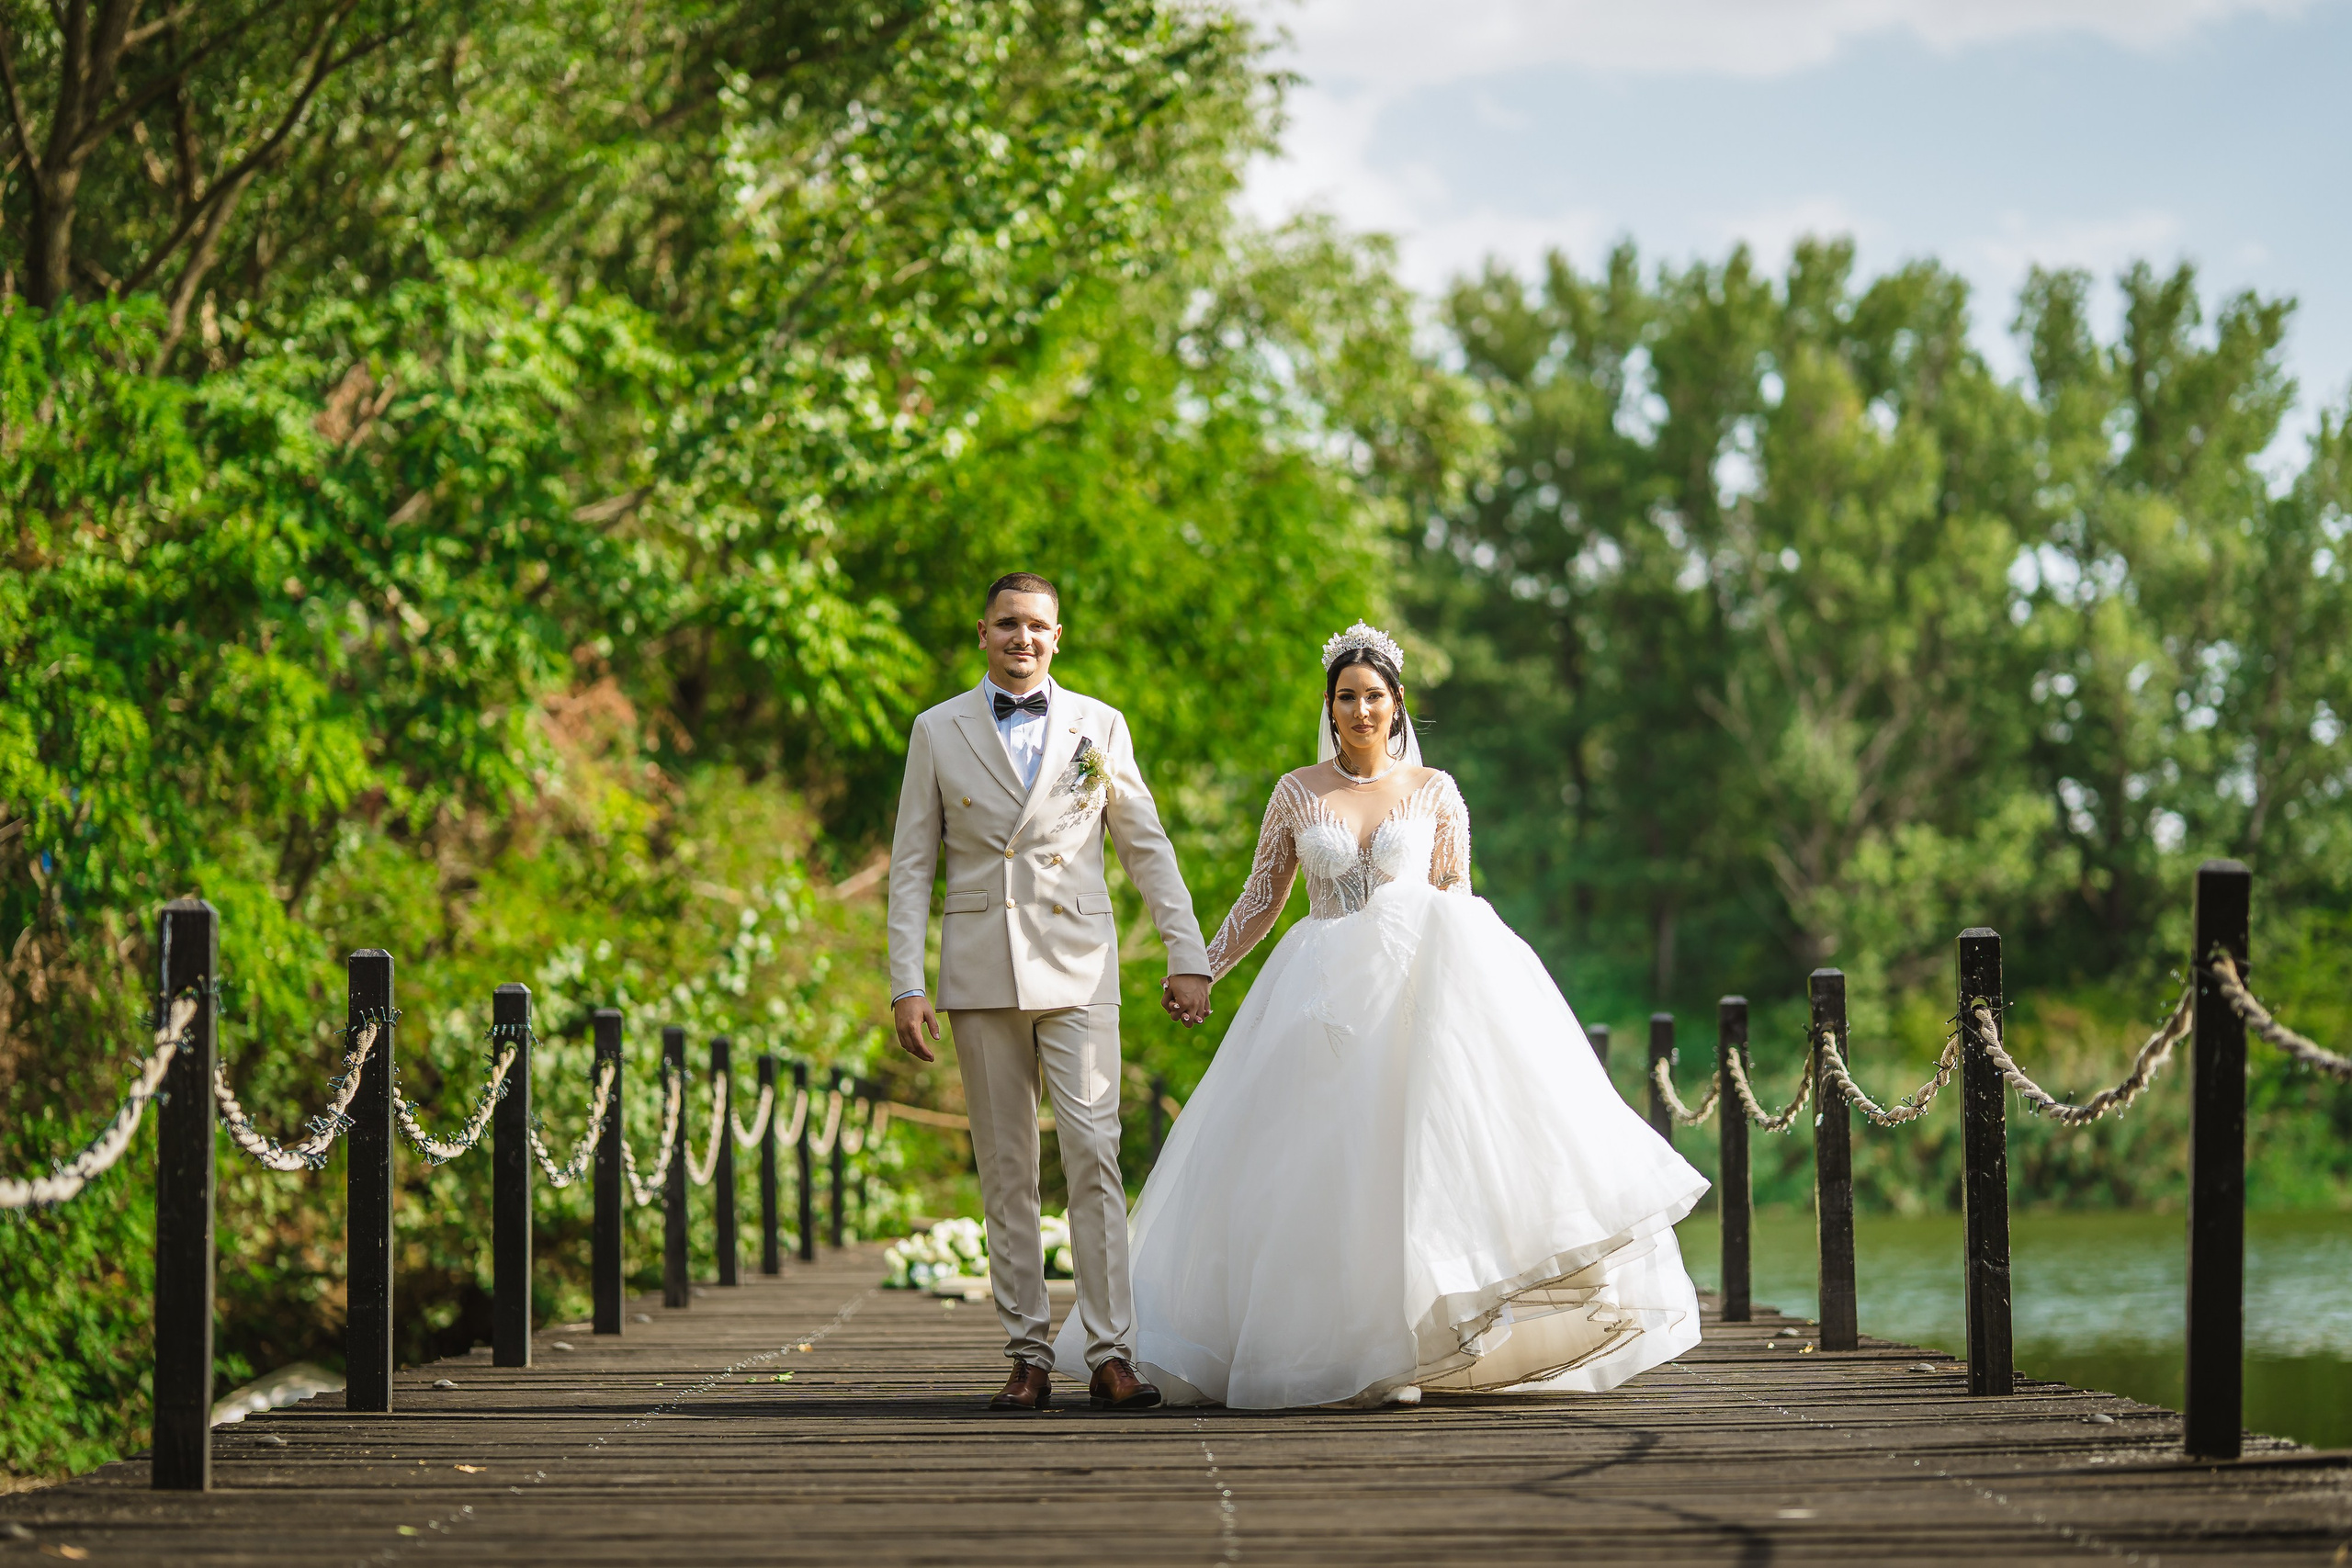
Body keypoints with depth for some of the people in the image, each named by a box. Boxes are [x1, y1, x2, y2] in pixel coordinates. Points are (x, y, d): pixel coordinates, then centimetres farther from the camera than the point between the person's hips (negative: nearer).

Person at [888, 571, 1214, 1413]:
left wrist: (1189, 957, 4)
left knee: (1093, 1154, -12)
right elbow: (911, 866, 6)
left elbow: (1146, 849, 11)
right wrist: (906, 985, -2)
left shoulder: (1100, 726, 8)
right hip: (980, 973, 1)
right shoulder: (939, 731, 7)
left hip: (1077, 969, -1)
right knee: (1006, 1170, 3)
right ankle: (1028, 1357, 7)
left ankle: (1110, 1353, -12)